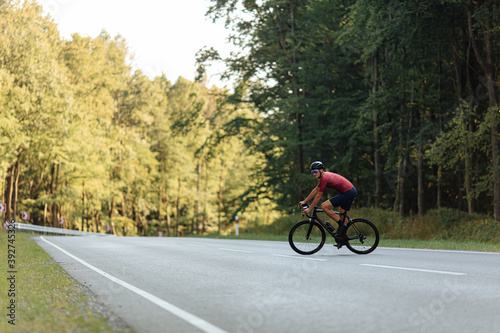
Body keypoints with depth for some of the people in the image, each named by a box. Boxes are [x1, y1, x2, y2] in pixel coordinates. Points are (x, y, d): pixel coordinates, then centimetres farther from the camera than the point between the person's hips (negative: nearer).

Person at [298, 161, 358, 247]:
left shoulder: (324, 178, -16)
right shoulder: (325, 175, 14)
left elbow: (318, 196, -12)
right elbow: (316, 190, 22)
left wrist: (309, 209, -5)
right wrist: (304, 201, 23)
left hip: (348, 193, -11)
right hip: (352, 192, 11)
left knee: (324, 206, -13)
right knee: (342, 215, 20)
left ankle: (341, 225, -6)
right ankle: (343, 239, 26)